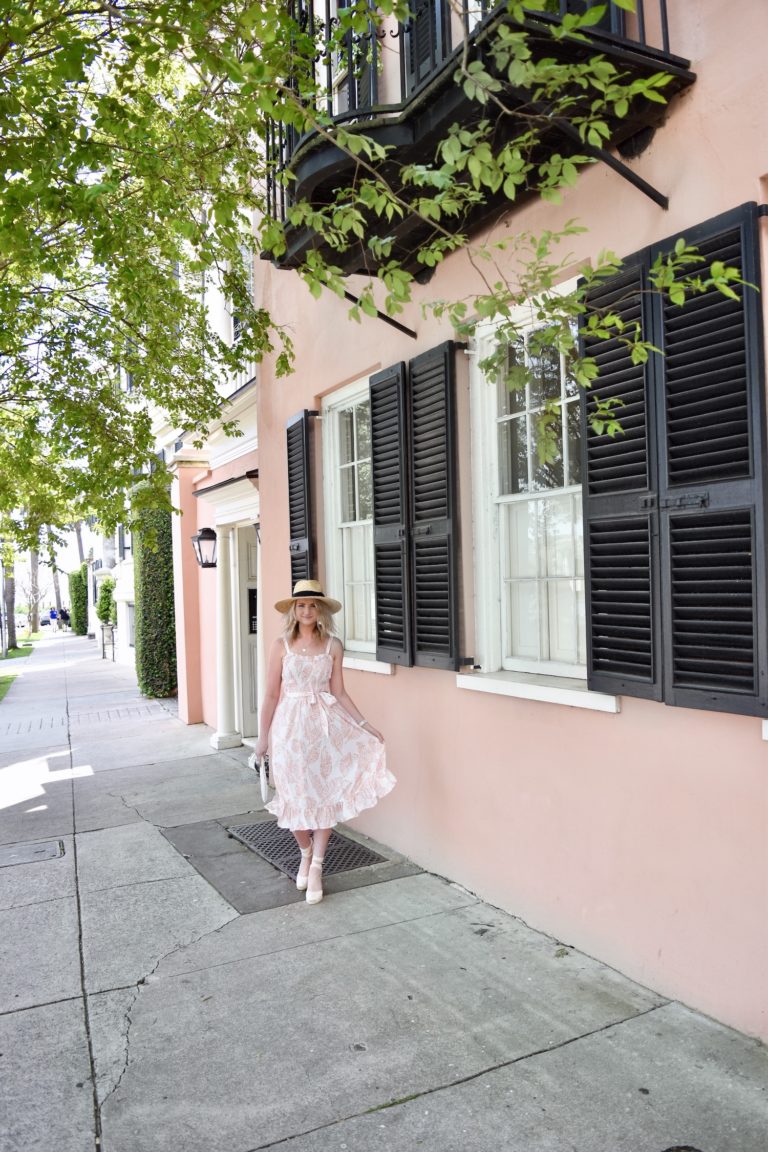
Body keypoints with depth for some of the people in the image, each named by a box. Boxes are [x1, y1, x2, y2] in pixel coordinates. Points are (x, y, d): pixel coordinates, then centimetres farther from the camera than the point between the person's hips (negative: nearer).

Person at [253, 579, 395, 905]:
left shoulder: (333, 645, 1)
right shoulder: (282, 645, -3)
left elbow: (339, 693, 4)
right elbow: (271, 695, -1)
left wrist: (364, 724, -2)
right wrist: (262, 738, 1)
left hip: (325, 725, 1)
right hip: (291, 726, -1)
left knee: (325, 796, -1)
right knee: (296, 797, 7)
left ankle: (316, 867, 12)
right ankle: (305, 856, 33)